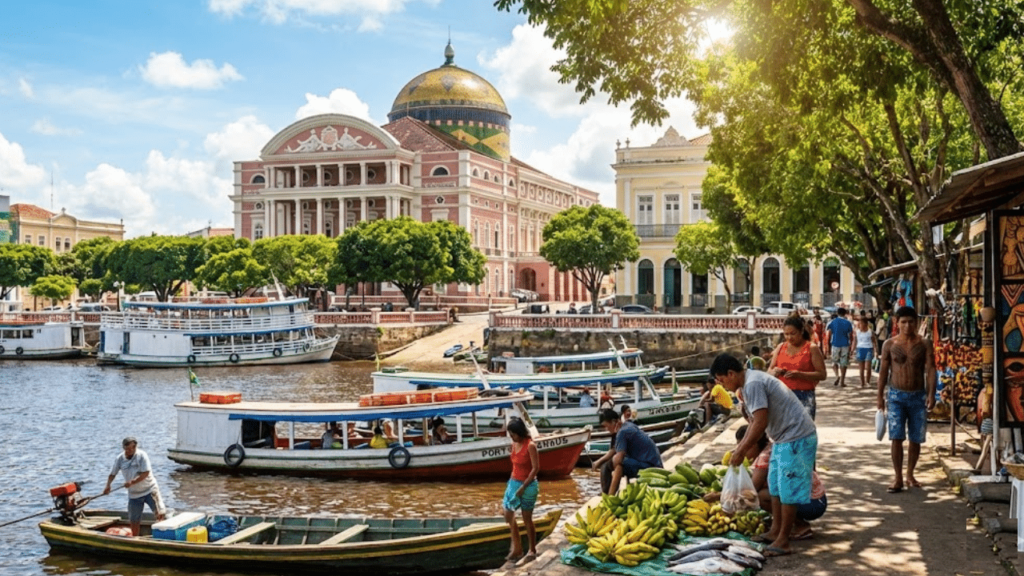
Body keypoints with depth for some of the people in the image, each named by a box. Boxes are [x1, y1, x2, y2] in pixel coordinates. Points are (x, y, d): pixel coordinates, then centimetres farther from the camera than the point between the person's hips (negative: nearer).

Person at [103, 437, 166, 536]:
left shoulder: (142, 456, -13)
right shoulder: (119, 459, -1)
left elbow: (145, 473, -19)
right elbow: (112, 474, 5)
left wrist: (132, 482, -28)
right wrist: (108, 485, -12)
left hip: (149, 490, -4)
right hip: (133, 494, 4)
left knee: (160, 514, -12)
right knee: (134, 520, 9)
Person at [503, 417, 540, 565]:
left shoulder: (530, 446, -18)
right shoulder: (514, 444, 4)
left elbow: (536, 468, -19)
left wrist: (523, 486, -18)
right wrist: (512, 481, 9)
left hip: (527, 485, -8)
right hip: (513, 483, 8)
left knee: (527, 519, 2)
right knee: (509, 515, 9)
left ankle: (532, 551, 17)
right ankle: (517, 547, 22)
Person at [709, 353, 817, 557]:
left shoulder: (753, 384, -20)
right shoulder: (751, 381, 12)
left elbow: (760, 423, -24)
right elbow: (755, 421, 19)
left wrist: (741, 452, -16)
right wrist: (740, 447, 15)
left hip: (796, 438, -11)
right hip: (786, 438, 11)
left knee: (788, 489, -4)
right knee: (776, 485, 17)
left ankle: (783, 541, 2)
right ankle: (776, 531, 27)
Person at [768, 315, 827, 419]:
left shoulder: (811, 348, 0)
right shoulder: (781, 348, 13)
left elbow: (822, 374, -6)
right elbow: (769, 371, 16)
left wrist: (799, 374, -18)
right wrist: (774, 372, -9)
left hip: (804, 398, -4)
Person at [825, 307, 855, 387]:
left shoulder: (832, 322, 0)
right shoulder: (848, 323, 1)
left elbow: (828, 335, -3)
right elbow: (851, 337, 3)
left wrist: (828, 345, 7)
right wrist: (851, 346, 13)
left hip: (835, 344, 0)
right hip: (845, 345, 0)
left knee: (834, 362, 12)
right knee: (843, 363, 5)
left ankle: (837, 375, -13)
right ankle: (842, 381, 5)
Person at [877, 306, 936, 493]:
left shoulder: (923, 345, -1)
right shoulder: (890, 344, 0)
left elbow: (930, 369, -5)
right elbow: (883, 371, 4)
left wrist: (931, 394, -15)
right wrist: (880, 396, 2)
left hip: (918, 395, 1)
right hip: (896, 395, -1)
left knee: (916, 439, 8)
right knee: (896, 437, -8)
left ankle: (910, 474, 24)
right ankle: (898, 478, -3)